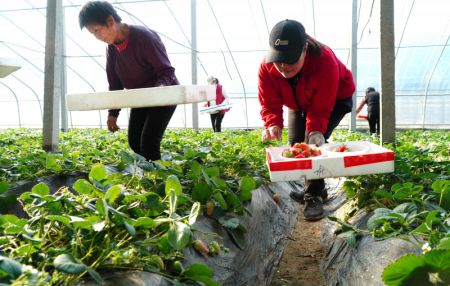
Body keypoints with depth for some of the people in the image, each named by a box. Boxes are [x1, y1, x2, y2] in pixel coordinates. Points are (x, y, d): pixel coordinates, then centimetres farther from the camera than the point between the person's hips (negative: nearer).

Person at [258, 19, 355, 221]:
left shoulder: (325, 62, -40)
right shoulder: (267, 67, -30)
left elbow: (320, 108, -37)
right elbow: (269, 104, -26)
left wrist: (316, 131, -53)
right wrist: (273, 125, -46)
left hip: (335, 99, -5)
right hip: (298, 103, 5)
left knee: (314, 142, -23)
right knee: (295, 143, 2)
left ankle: (314, 196, -12)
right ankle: (315, 188, 22)